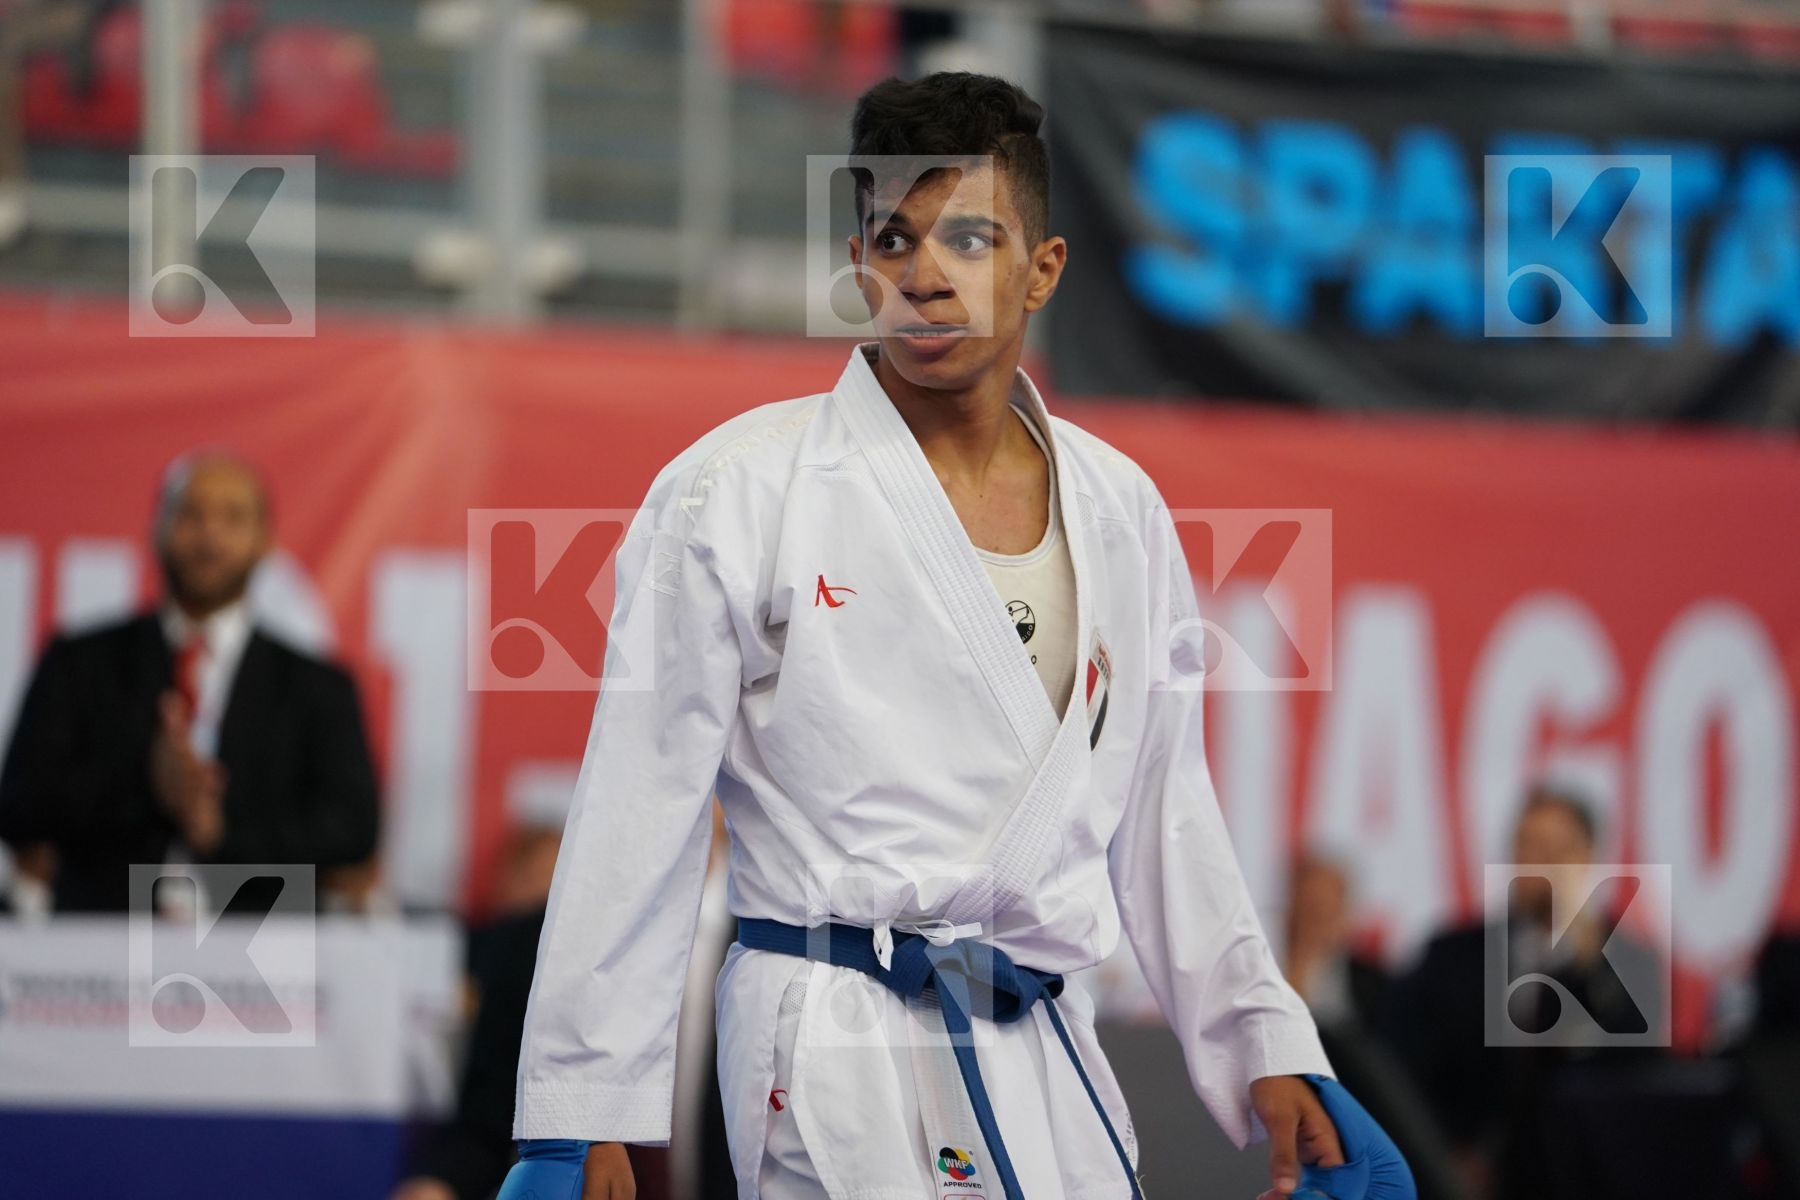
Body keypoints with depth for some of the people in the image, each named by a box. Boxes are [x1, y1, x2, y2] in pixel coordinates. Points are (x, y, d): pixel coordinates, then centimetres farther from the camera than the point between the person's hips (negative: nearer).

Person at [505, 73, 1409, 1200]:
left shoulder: (1120, 510, 11)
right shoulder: (738, 492, -3)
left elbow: (1165, 822, 18)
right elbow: (636, 826, -3)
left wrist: (1269, 1048, 11)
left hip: (1049, 1056, 5)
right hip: (838, 1053, -5)